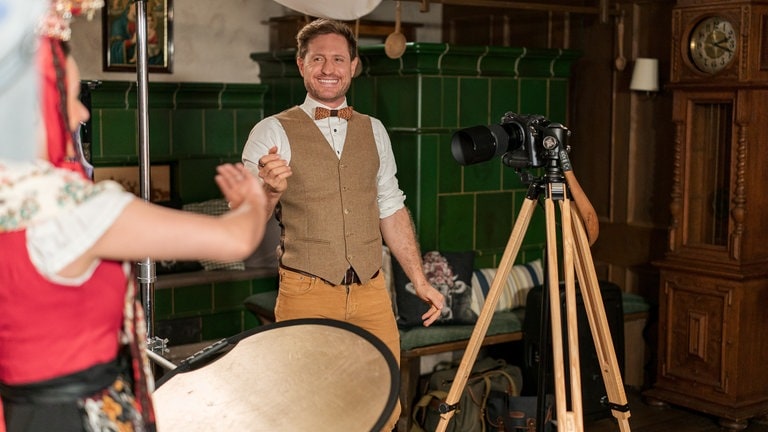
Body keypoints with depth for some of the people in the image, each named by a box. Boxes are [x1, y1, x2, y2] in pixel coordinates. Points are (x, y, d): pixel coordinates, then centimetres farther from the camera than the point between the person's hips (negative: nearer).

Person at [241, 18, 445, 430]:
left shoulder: (373, 131, 11)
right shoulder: (272, 132, -3)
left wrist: (420, 281, 13)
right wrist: (269, 191, -28)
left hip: (371, 292, 4)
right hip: (307, 294, -4)